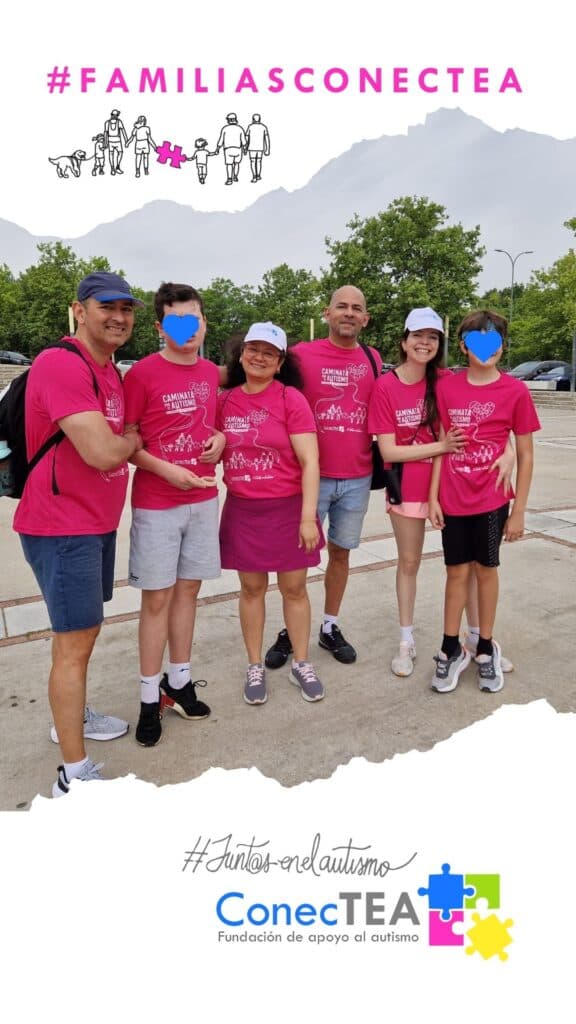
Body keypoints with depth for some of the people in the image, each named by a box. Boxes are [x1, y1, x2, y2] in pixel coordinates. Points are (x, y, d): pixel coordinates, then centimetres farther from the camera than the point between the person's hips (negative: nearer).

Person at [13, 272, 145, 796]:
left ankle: (73, 715, 43)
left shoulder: (109, 370, 12)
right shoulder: (61, 364, -20)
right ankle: (74, 773, 10)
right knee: (75, 643, -3)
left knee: (84, 629, 22)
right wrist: (132, 440, -7)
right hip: (63, 528, -10)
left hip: (98, 521, 10)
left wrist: (122, 441, 3)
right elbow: (103, 453, -26)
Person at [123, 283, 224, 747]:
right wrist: (166, 469, -18)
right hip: (156, 503, -5)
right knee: (157, 598, 2)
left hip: (203, 498, 5)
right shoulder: (143, 373, -10)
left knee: (188, 589, 13)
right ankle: (150, 697, 16)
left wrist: (220, 438, -1)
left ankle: (178, 681, 28)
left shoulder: (212, 372, 6)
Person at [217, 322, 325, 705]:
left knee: (294, 588, 9)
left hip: (288, 508, -2)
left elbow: (310, 461, -13)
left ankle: (301, 663, 27)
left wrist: (308, 516, -17)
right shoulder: (225, 401, 2)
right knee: (252, 588, 12)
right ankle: (255, 667, 27)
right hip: (242, 510, 3)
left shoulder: (291, 399, -9)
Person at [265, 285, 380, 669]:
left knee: (341, 551, 13)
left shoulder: (373, 360, 8)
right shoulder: (302, 354, -3)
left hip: (358, 478, 3)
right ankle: (289, 632, 20)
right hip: (310, 474, -3)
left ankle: (331, 627, 28)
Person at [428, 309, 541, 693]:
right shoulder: (447, 387, 0)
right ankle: (451, 650, 23)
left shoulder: (516, 391, -5)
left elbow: (525, 456, -2)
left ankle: (486, 649, 27)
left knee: (486, 570, 11)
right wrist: (433, 496, -1)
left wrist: (519, 510, -3)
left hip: (491, 499, -1)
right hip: (453, 499, 1)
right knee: (457, 572, 10)